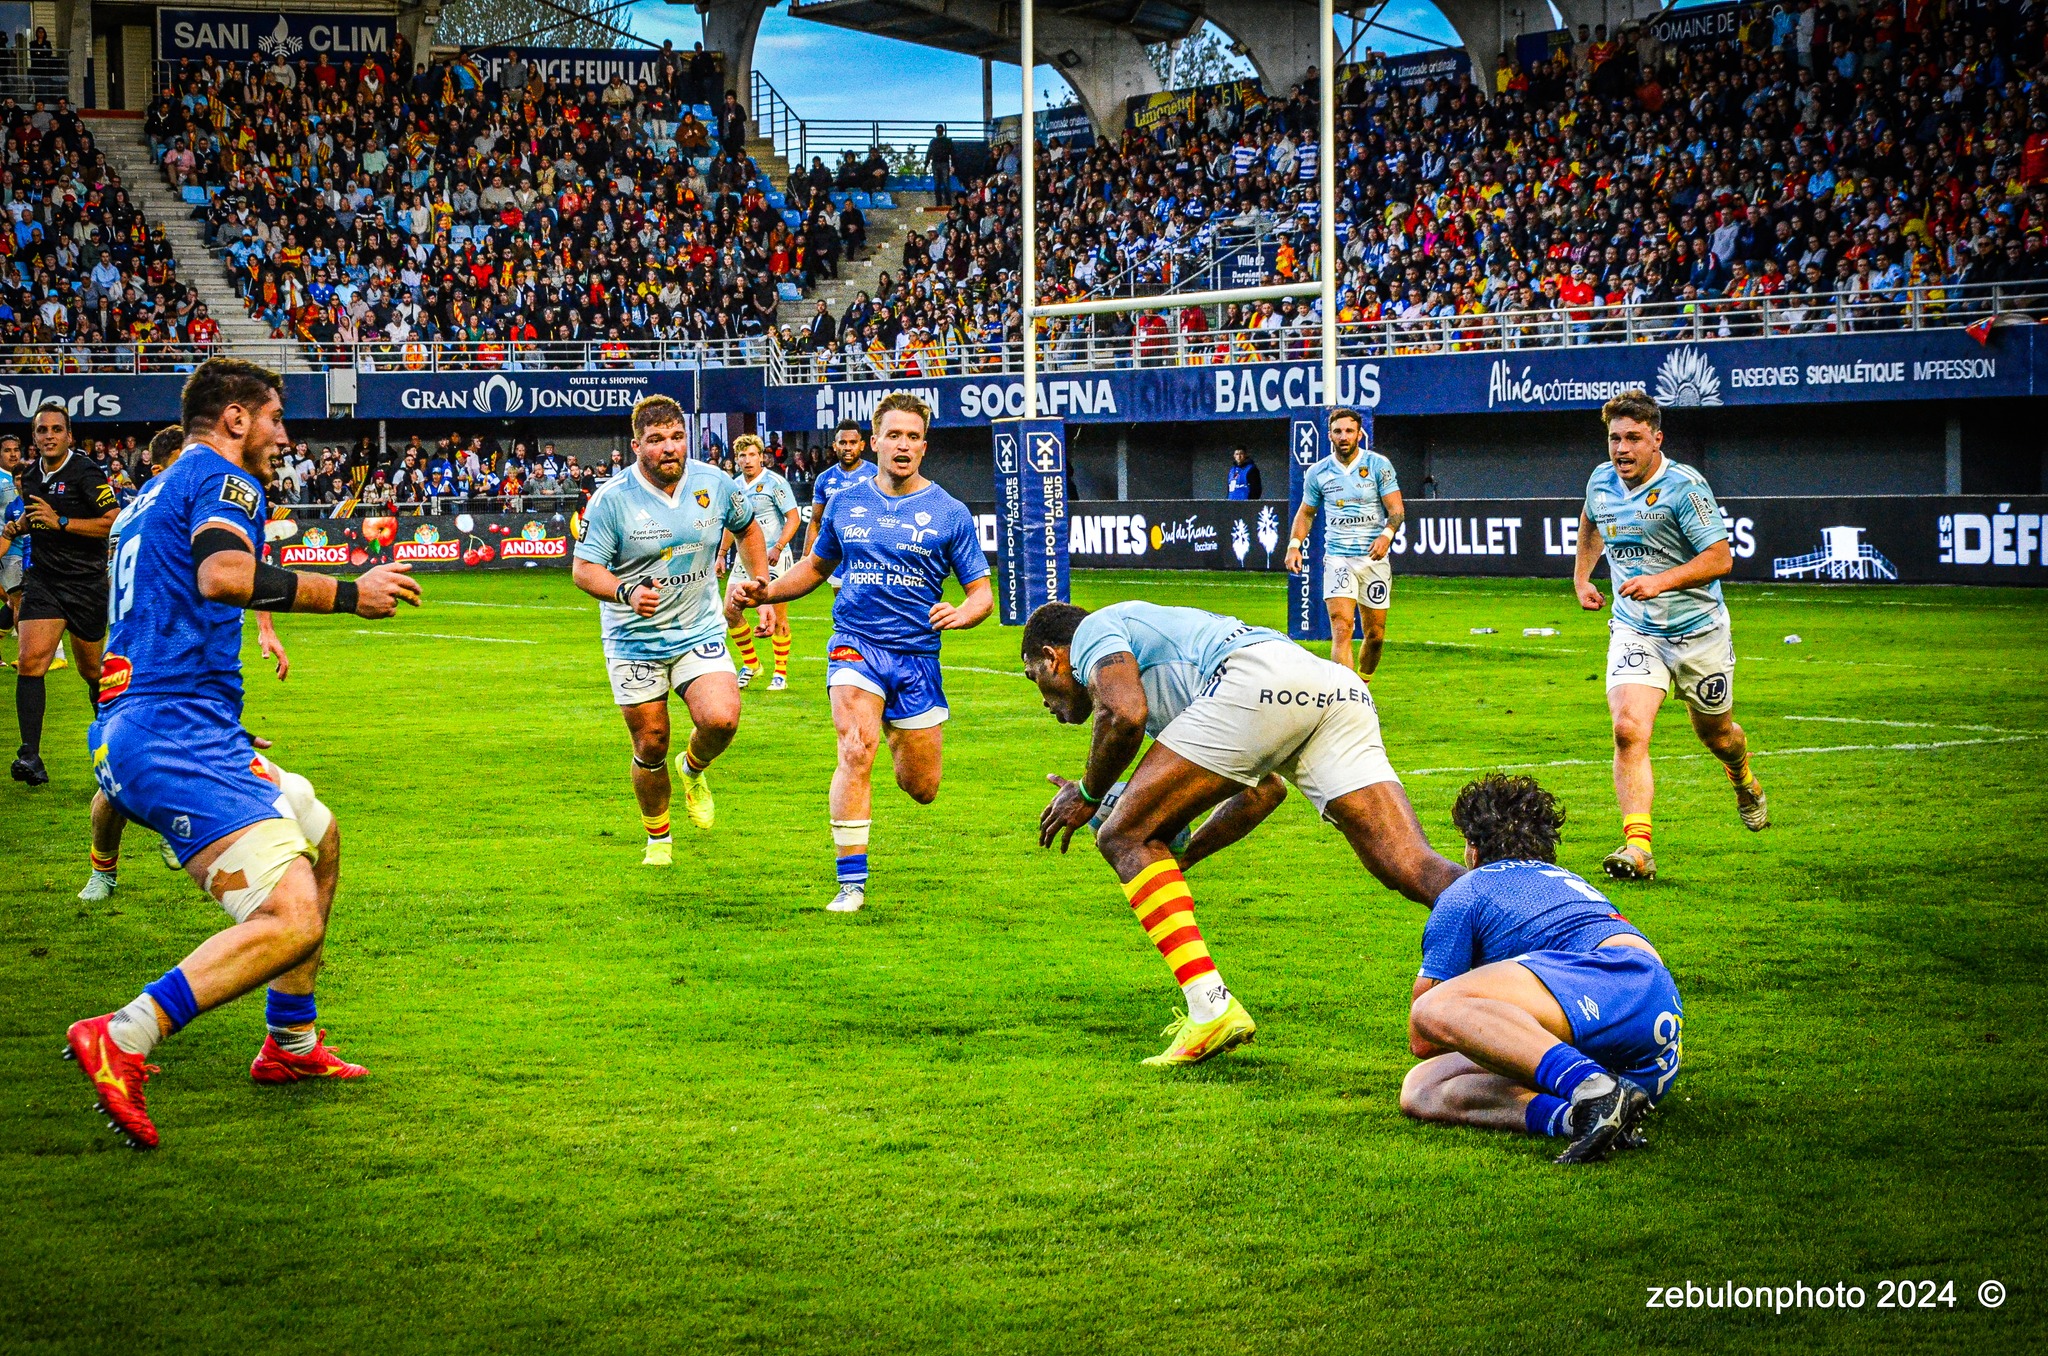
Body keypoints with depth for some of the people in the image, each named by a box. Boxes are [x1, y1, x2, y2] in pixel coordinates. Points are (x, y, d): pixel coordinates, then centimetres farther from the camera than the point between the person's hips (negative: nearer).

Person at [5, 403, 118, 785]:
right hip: (42, 578, 4)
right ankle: (30, 756, -19)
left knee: (91, 670, 10)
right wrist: (18, 526, 6)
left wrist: (61, 522, -23)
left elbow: (116, 522, -17)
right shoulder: (30, 475, 8)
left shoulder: (85, 473, -12)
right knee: (31, 659, -16)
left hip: (86, 582, -4)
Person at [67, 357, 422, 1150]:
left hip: (130, 731, 11)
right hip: (179, 735, -11)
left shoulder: (155, 491, 25)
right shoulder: (220, 476, -4)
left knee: (319, 835, 30)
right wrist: (349, 593, -18)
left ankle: (291, 1045, 31)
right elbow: (224, 572, -25)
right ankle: (121, 1041, -30)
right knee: (292, 921, -23)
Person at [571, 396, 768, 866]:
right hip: (634, 639, -2)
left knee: (721, 719, -21)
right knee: (650, 746, 2)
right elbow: (583, 568, -12)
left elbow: (747, 527, 17)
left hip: (699, 632, 2)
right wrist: (626, 591, -30)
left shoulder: (714, 483, -4)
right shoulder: (612, 498, -14)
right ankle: (658, 837, 28)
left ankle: (694, 769, 15)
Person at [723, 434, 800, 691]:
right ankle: (750, 664, 18)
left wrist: (778, 548, -21)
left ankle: (781, 673, 7)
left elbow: (794, 518, -10)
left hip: (773, 557, -6)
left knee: (778, 616, -4)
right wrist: (721, 554, 18)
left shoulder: (774, 482, -9)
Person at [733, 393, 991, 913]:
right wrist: (762, 592, 7)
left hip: (917, 654, 0)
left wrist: (961, 613, -21)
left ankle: (898, 733, 45)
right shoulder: (845, 503, 6)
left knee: (922, 788, 8)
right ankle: (851, 881, -18)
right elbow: (816, 566, 23)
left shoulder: (949, 513, -1)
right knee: (856, 752, -24)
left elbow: (982, 593, 2)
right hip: (855, 644, 0)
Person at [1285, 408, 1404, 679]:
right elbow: (1306, 512, 17)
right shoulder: (1318, 472, 4)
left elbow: (1396, 509, -4)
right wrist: (1295, 545, 2)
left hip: (1374, 558, 0)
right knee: (1341, 629, -17)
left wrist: (1387, 534, -24)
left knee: (1375, 635, 6)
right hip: (1337, 559, 0)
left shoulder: (1378, 465, -1)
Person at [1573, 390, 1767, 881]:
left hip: (1699, 631, -3)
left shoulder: (1684, 486, -18)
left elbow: (1720, 558, -21)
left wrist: (1660, 581, -31)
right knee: (1629, 730, -20)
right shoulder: (1601, 482, 1)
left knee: (1715, 733, 17)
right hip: (1634, 632, 3)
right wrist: (1581, 578, 20)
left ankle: (1745, 782, 54)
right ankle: (1638, 846, -26)